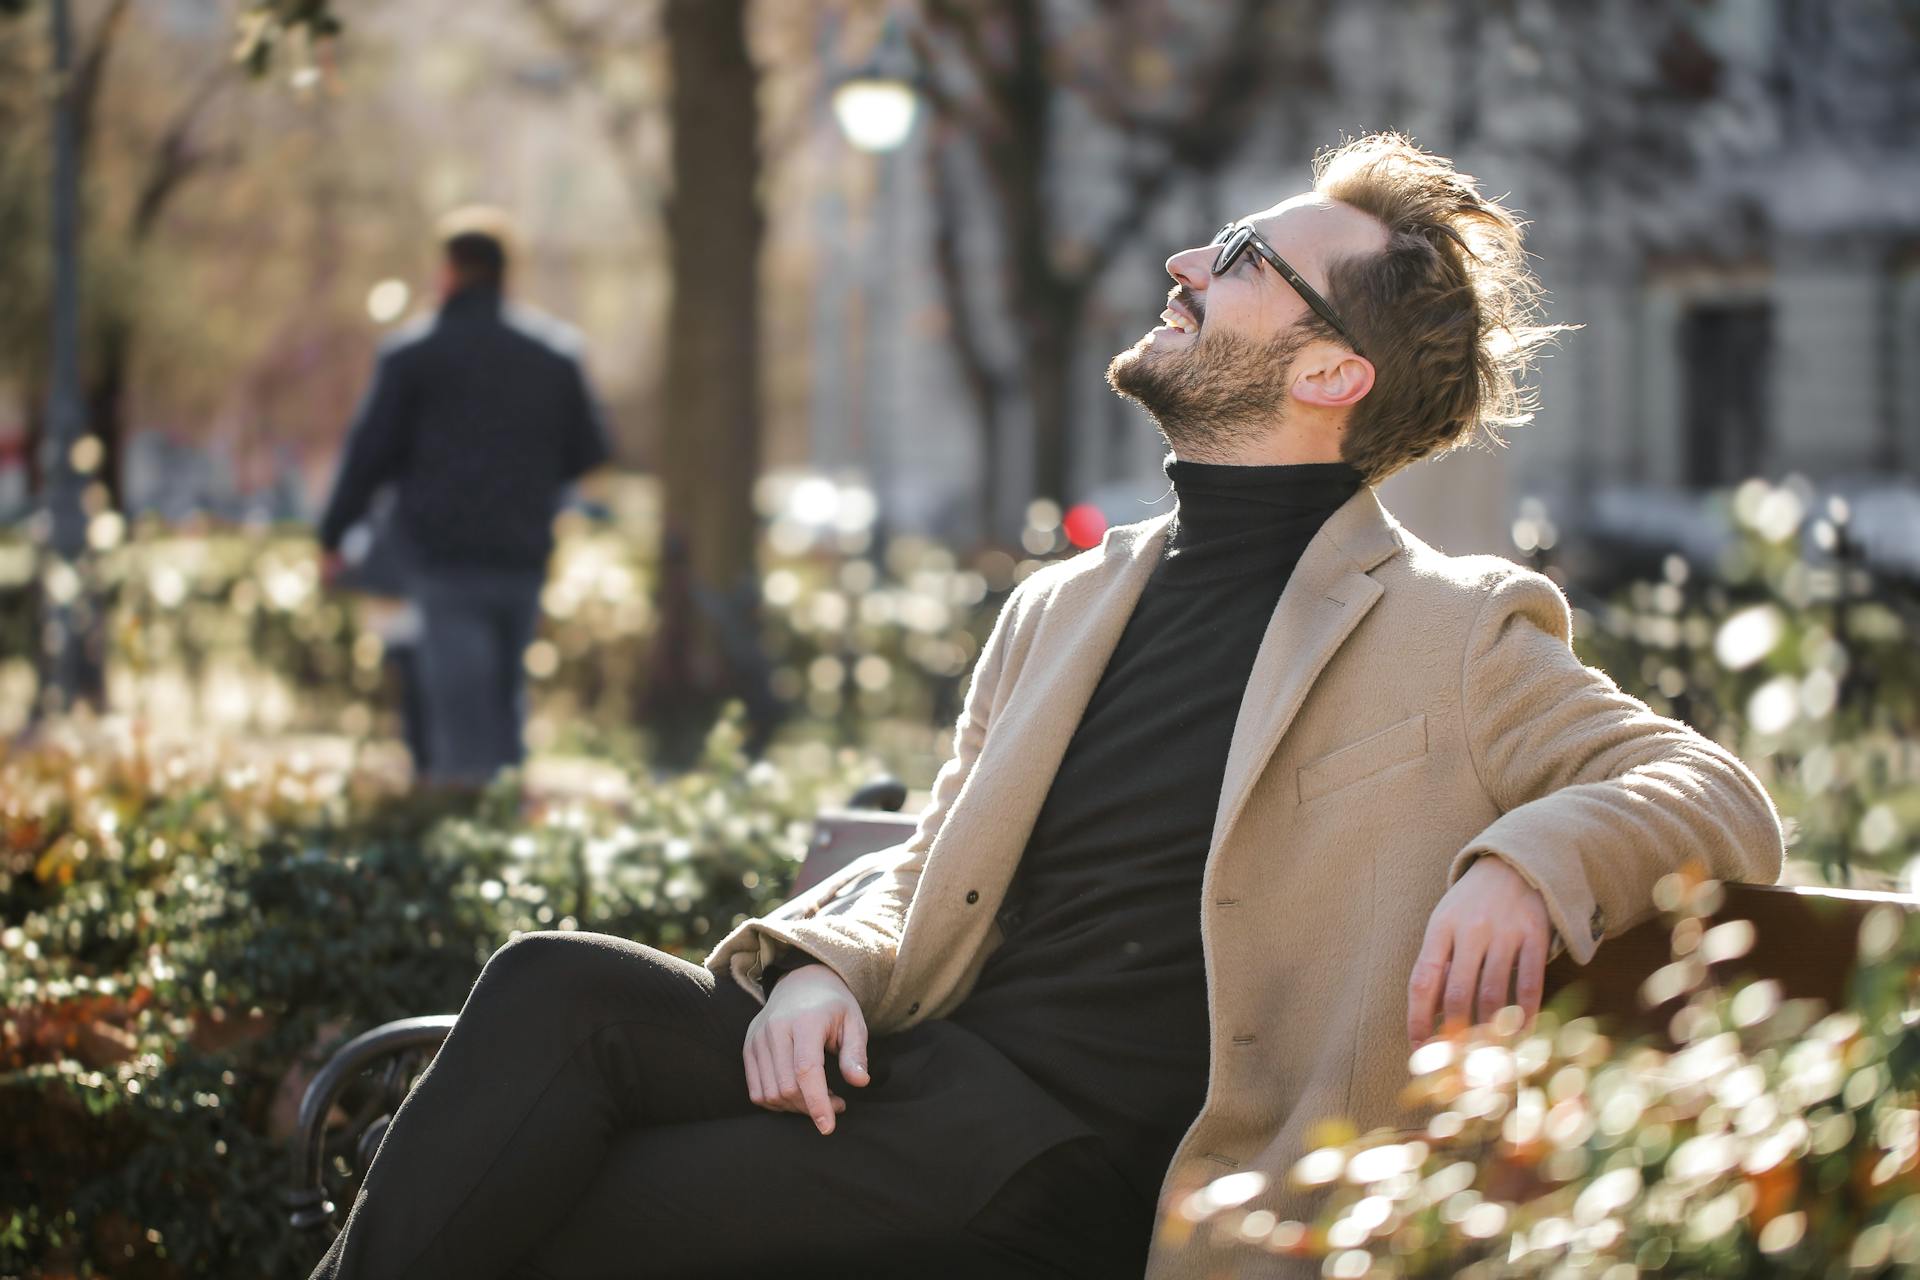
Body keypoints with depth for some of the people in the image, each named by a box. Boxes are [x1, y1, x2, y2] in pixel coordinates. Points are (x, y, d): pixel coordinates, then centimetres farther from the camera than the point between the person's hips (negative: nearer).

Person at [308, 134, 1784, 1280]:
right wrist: (818, 968, 0)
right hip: (925, 1061, 6)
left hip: (1087, 1145, -6)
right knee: (558, 985, -21)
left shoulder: (1451, 634, 5)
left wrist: (1527, 861, -20)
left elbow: (1718, 796, 1)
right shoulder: (1063, 607, 23)